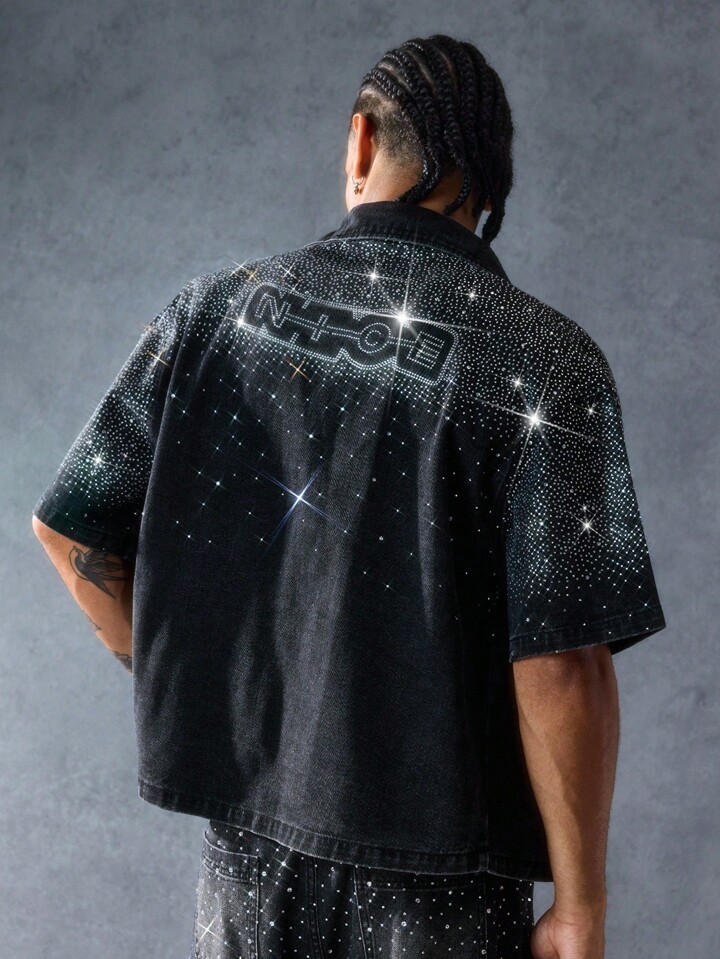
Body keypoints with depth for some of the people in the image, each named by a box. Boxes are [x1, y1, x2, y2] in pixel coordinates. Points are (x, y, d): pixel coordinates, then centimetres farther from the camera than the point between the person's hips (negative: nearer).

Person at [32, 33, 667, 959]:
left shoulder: (215, 310, -2)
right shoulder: (544, 361, -13)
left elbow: (70, 531, 3)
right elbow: (563, 668, -18)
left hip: (245, 846, 3)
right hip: (434, 879, -3)